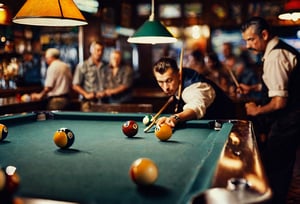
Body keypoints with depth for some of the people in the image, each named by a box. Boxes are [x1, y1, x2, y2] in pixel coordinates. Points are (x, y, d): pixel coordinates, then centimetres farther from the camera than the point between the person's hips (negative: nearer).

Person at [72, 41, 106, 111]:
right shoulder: (82, 66, 3)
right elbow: (75, 86, 2)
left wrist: (105, 93, -2)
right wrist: (86, 94, -11)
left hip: (103, 101, 3)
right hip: (88, 102, -2)